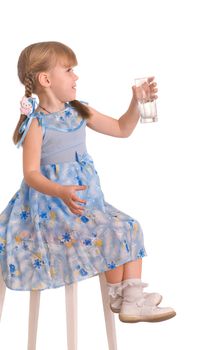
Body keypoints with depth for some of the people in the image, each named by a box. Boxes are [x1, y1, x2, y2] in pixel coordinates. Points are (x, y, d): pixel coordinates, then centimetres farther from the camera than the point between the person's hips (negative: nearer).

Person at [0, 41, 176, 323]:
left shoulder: (79, 112, 7)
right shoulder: (37, 124, -13)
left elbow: (122, 129, 15)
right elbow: (31, 173, -19)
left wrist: (137, 102, -1)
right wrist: (63, 193, -35)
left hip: (87, 197, 8)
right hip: (52, 202, -8)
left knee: (129, 228, -4)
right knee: (107, 235, -19)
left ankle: (134, 299, -5)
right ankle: (117, 295, 2)